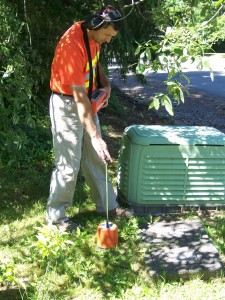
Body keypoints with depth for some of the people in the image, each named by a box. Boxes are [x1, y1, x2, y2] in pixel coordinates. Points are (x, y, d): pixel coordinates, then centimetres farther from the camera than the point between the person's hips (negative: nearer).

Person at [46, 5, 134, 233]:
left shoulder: (93, 36, -1)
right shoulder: (72, 45, -28)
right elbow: (78, 96, -32)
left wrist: (105, 84, 2)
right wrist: (95, 136, -35)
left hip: (88, 102, 9)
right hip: (67, 105, -8)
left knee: (96, 158, 14)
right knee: (69, 165, -4)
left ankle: (107, 205, 26)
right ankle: (55, 215, 13)